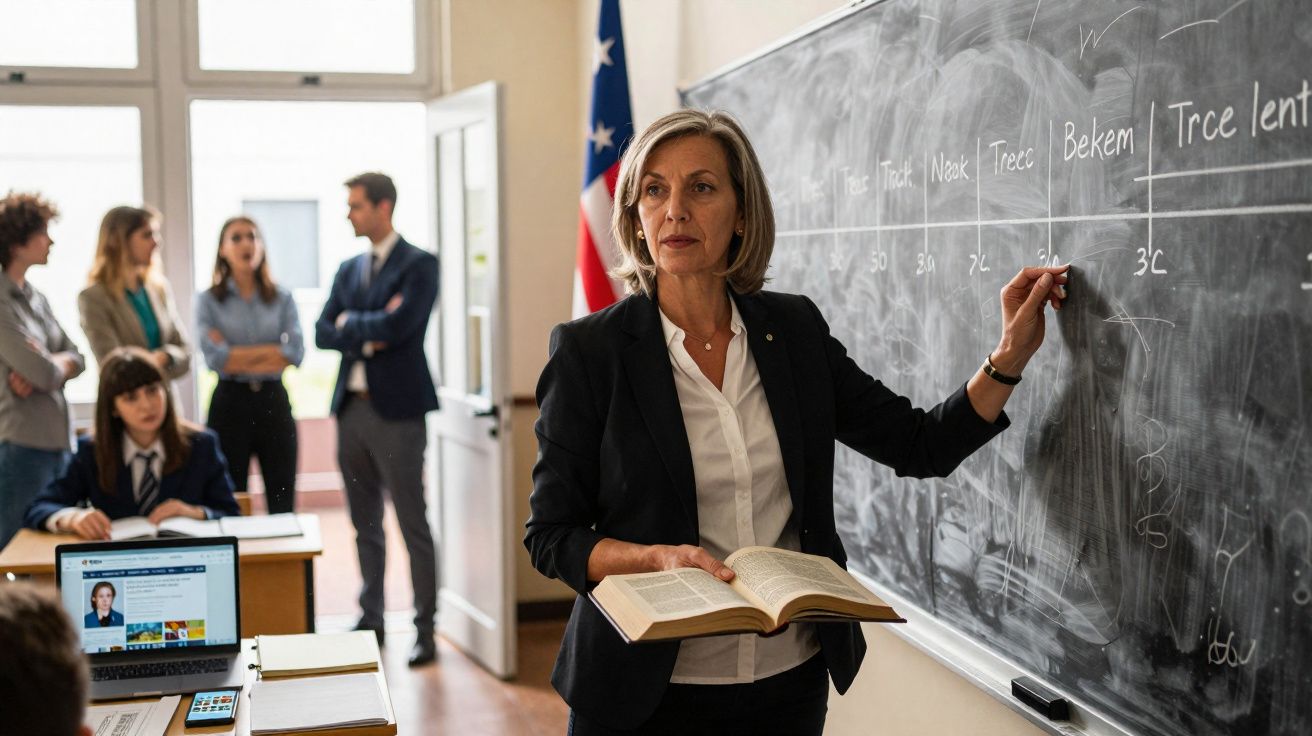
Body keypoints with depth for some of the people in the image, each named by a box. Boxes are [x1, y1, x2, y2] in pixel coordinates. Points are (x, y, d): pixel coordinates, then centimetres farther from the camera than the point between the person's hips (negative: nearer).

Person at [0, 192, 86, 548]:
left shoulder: (35, 297, 13)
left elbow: (76, 359, 12)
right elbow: (46, 374, -19)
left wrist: (44, 368, -8)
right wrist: (55, 364, 3)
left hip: (58, 441, 8)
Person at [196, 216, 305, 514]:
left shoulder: (282, 298, 7)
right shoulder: (208, 301, 2)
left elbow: (296, 351, -7)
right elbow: (214, 357, -12)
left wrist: (237, 357, -10)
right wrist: (270, 352, -8)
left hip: (274, 402, 2)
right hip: (230, 402, -1)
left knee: (283, 502, 4)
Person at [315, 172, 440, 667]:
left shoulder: (419, 265, -5)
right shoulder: (348, 270, 16)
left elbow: (397, 325, -19)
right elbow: (322, 333, 8)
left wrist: (350, 322, -3)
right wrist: (368, 336, -9)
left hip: (396, 408, -6)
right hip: (352, 407, 7)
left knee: (414, 527, -2)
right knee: (365, 526, 14)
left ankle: (425, 629, 4)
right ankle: (371, 618, 25)